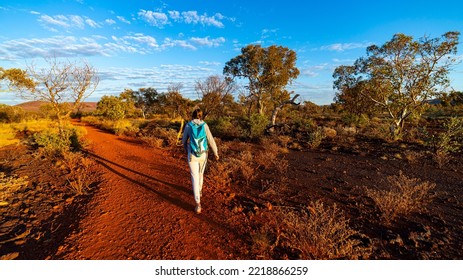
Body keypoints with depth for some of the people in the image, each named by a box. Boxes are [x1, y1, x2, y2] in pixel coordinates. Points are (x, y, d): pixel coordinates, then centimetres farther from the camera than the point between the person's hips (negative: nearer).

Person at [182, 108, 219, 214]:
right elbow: (211, 140, -3)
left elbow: (184, 140, 7)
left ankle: (198, 204, -8)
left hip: (192, 155, -2)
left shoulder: (188, 125, -3)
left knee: (195, 178, -1)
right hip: (203, 154, 2)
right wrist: (216, 153, 9)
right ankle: (199, 191, 49)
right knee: (200, 173, 27)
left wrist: (186, 150, 28)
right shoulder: (204, 125, -2)